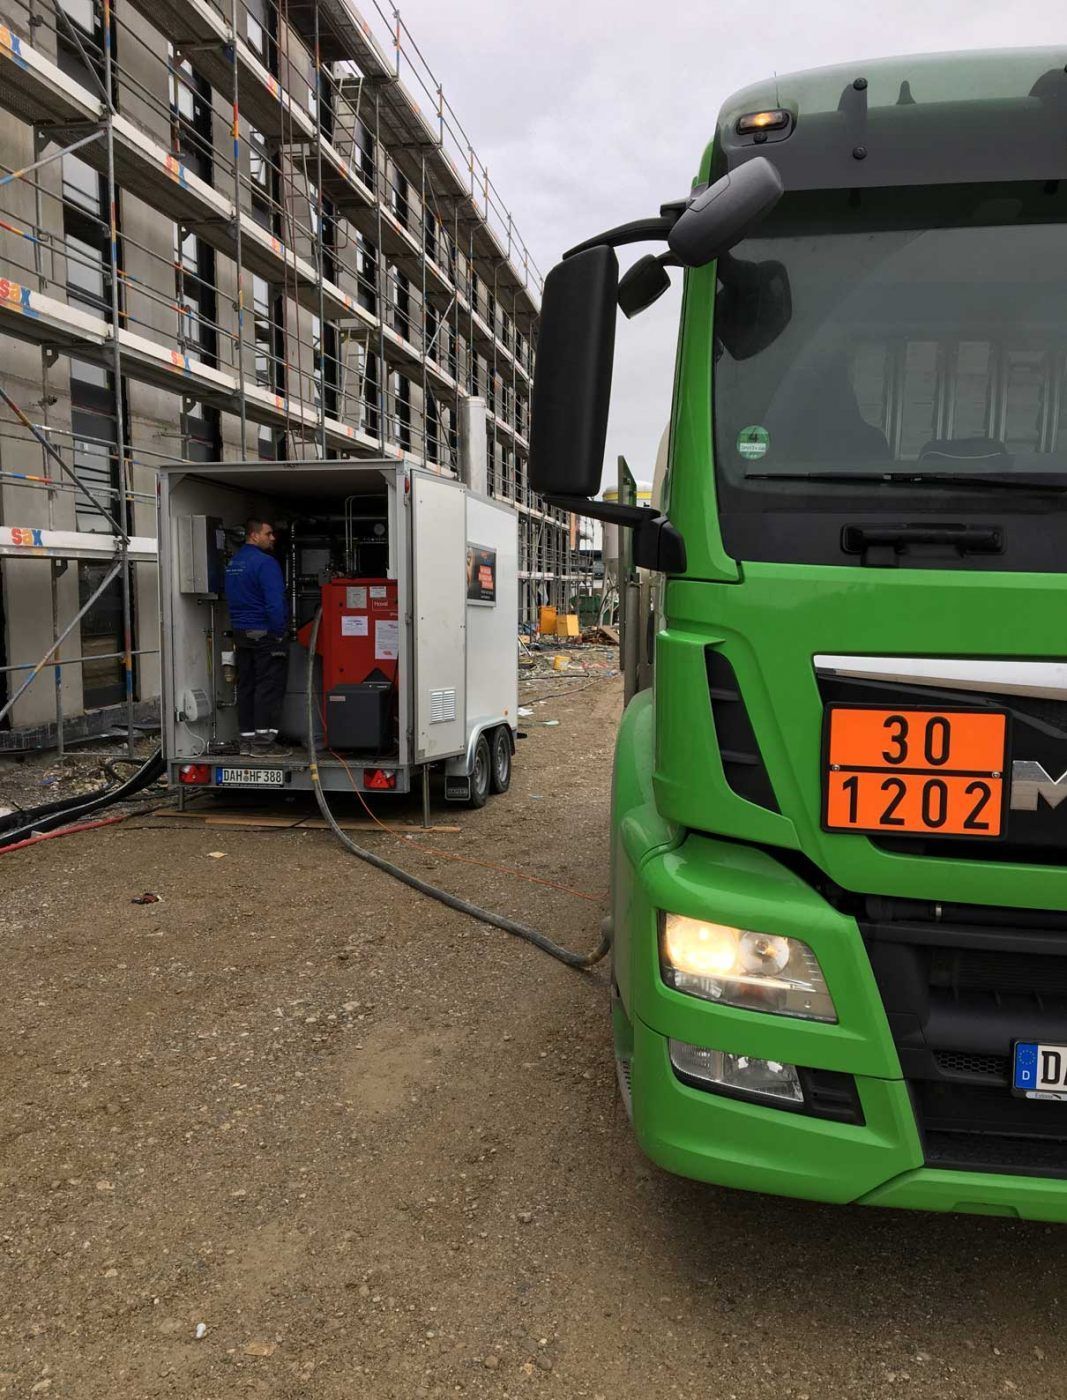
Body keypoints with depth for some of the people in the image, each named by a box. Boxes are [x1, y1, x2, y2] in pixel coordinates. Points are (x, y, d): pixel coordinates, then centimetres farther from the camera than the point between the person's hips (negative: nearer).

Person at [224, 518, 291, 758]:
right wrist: (279, 633, -15)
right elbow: (275, 602, -22)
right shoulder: (265, 562, -16)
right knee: (269, 688, -5)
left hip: (241, 633, 9)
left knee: (246, 687, 11)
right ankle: (264, 742, -5)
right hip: (266, 634, -9)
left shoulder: (232, 563, 13)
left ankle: (247, 738, 16)